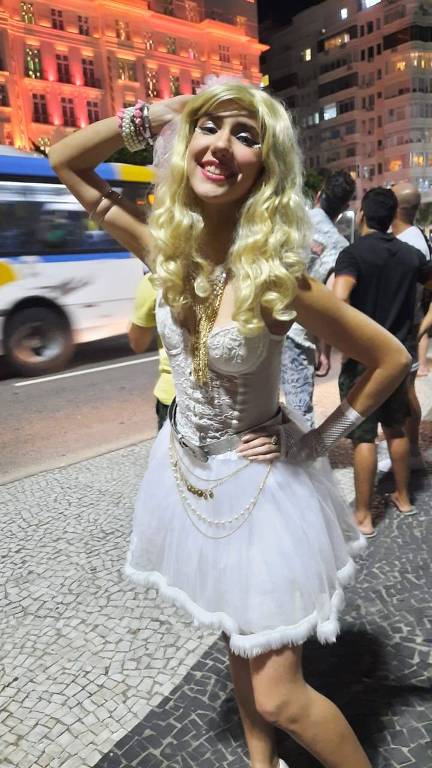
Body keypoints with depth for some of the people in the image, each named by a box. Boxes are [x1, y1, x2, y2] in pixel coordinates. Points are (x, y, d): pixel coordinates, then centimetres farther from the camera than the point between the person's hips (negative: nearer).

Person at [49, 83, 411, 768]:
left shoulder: (274, 277, -24)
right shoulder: (166, 248, -9)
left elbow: (392, 359, -14)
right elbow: (65, 161, 2)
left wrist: (322, 439, -11)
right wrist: (150, 116, -10)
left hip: (259, 483, -5)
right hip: (188, 472, 6)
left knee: (281, 700, 3)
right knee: (238, 639, 25)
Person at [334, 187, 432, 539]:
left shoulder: (354, 253, -12)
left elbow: (339, 301, -28)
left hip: (362, 358, -5)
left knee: (364, 436, 0)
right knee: (397, 429, 19)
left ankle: (363, 516, 9)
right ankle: (403, 497, 33)